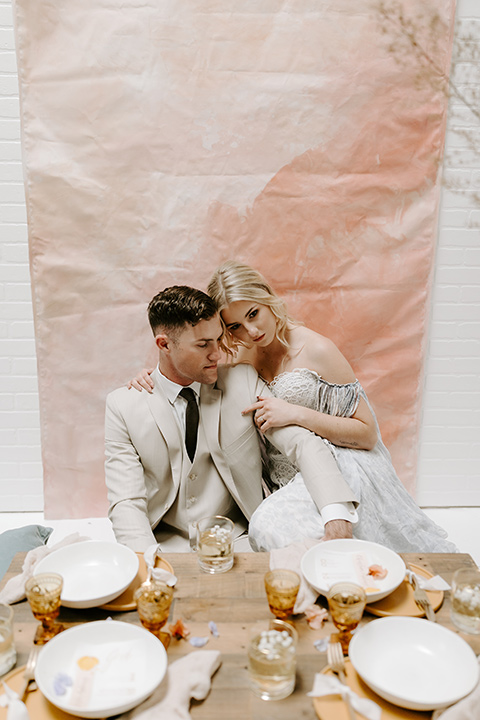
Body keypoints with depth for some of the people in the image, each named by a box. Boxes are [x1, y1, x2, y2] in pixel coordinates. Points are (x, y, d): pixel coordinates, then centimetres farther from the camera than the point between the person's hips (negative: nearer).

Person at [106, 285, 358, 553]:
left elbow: (304, 443, -9)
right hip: (165, 544, 0)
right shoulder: (122, 406, -5)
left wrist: (336, 516, -26)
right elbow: (127, 503, -8)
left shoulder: (244, 382, -3)